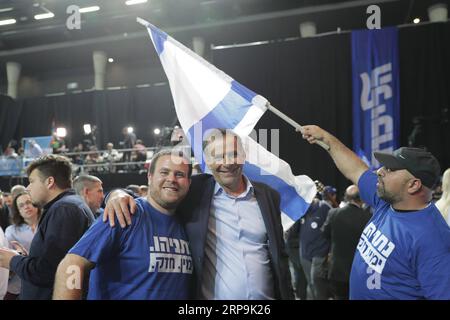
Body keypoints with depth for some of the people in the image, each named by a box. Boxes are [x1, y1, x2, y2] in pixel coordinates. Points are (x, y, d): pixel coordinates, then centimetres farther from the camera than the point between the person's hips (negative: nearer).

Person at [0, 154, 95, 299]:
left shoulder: (64, 209, -17)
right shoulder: (67, 206, 17)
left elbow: (47, 272, -25)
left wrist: (14, 261, -9)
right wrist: (22, 257, 6)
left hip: (55, 295, -10)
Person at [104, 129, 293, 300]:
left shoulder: (268, 196, 3)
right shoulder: (193, 191, -4)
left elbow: (280, 256, 8)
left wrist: (288, 296, 6)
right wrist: (119, 193, -21)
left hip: (267, 297, 2)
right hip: (209, 296, -2)